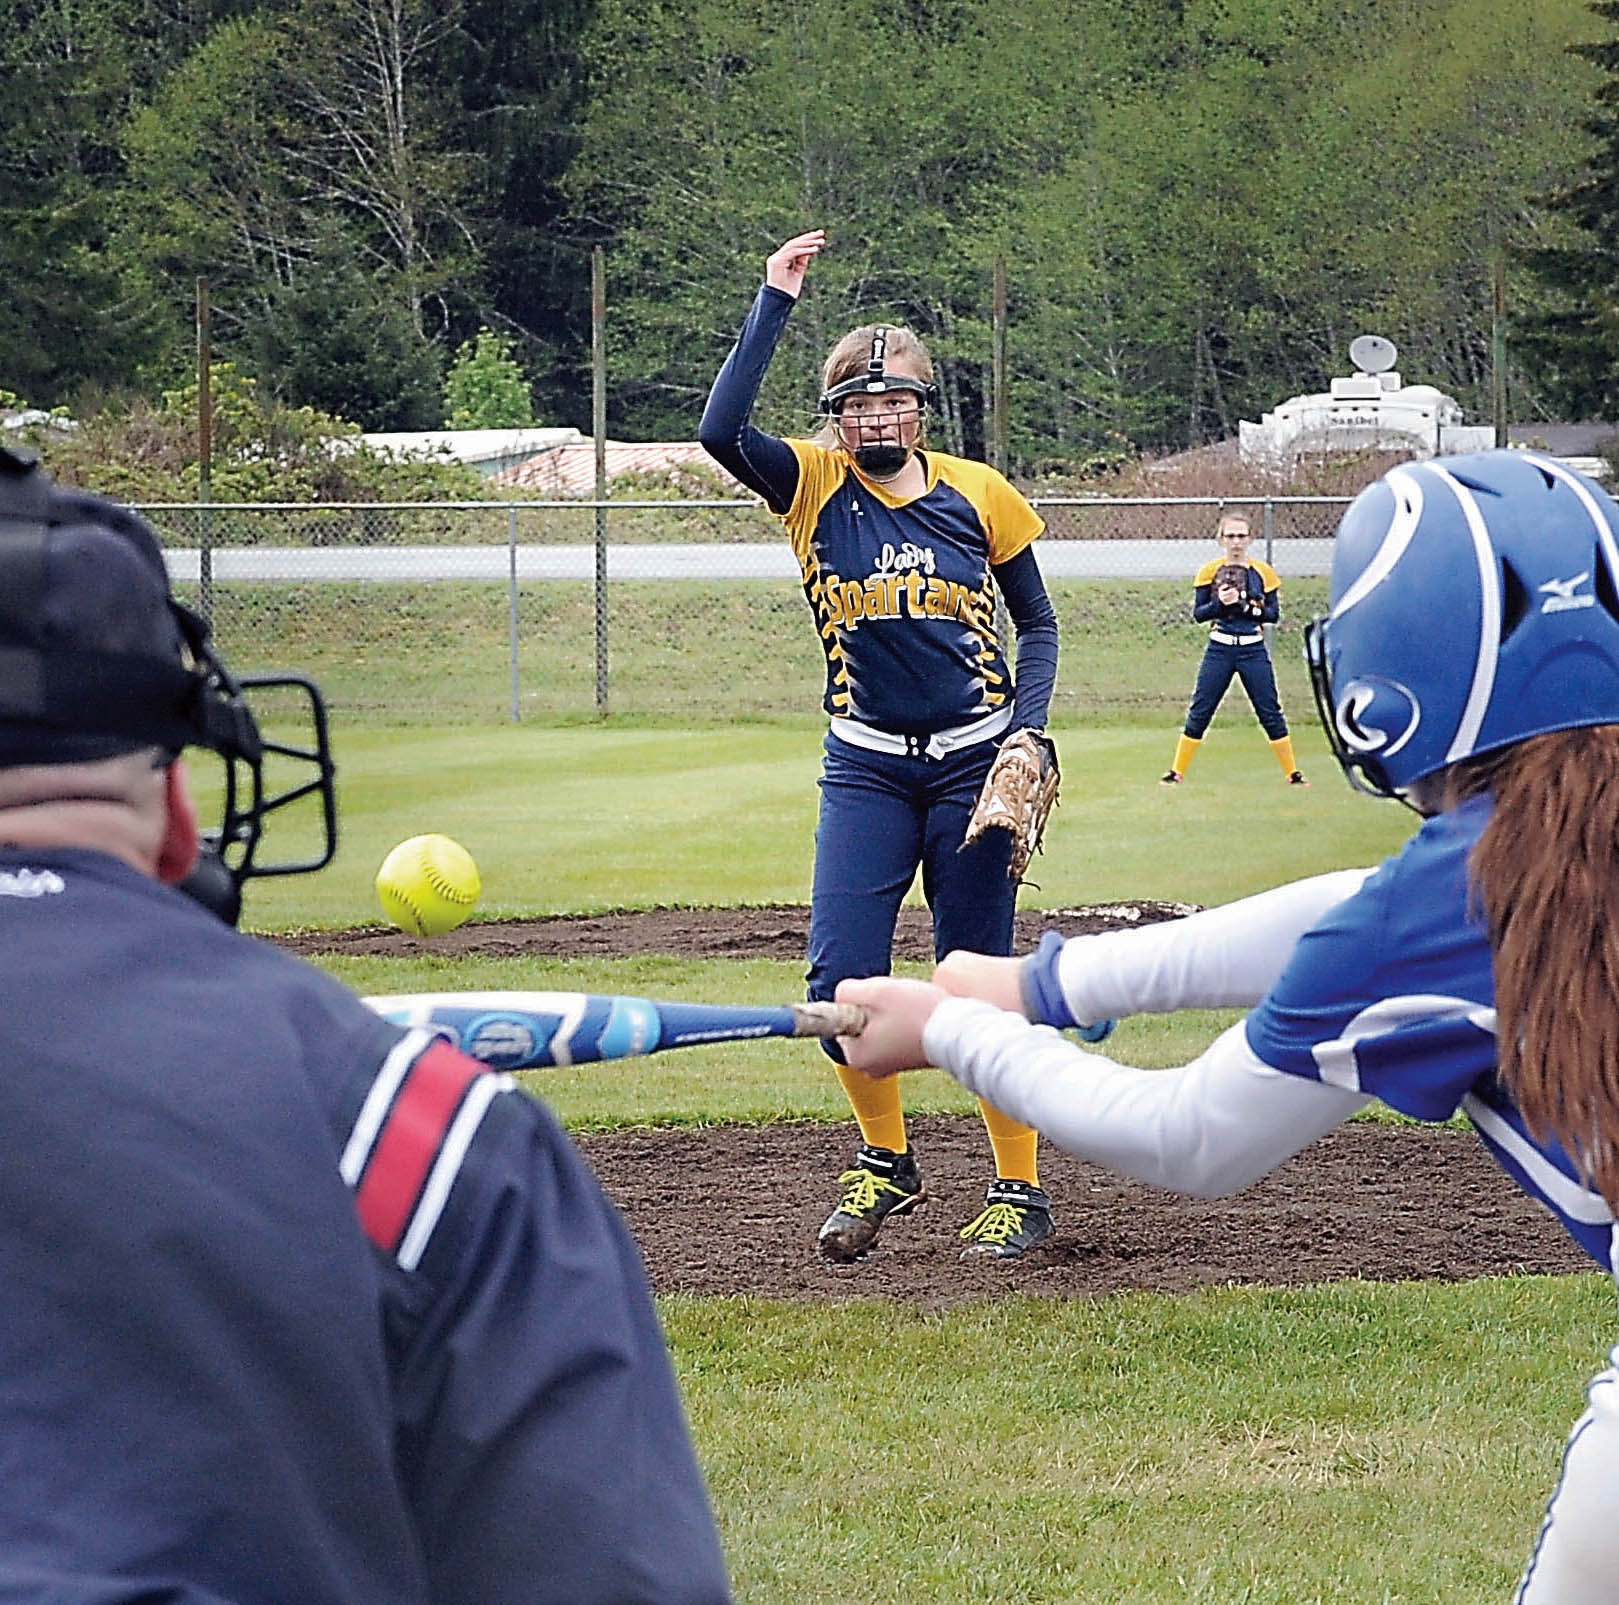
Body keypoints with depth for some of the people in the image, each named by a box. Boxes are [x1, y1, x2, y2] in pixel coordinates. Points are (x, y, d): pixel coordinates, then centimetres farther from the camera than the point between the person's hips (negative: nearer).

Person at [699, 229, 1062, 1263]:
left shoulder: (978, 495, -1)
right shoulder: (815, 485, -2)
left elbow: (1038, 623, 8)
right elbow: (722, 431, -22)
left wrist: (1028, 729, -7)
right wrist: (776, 302, -20)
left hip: (973, 761, -1)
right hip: (865, 768, 1)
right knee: (842, 976, -6)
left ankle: (1021, 1189, 10)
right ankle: (887, 1166, 16)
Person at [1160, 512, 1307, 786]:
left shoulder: (1263, 572, 3)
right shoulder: (1210, 572, 2)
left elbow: (1274, 613, 1)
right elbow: (1198, 614, -1)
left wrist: (1247, 607, -15)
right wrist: (1220, 603, -19)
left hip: (1253, 650, 0)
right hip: (1220, 650, 0)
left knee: (1270, 712, 1)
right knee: (1199, 712, 1)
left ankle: (1293, 774, 9)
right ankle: (1176, 772, 8)